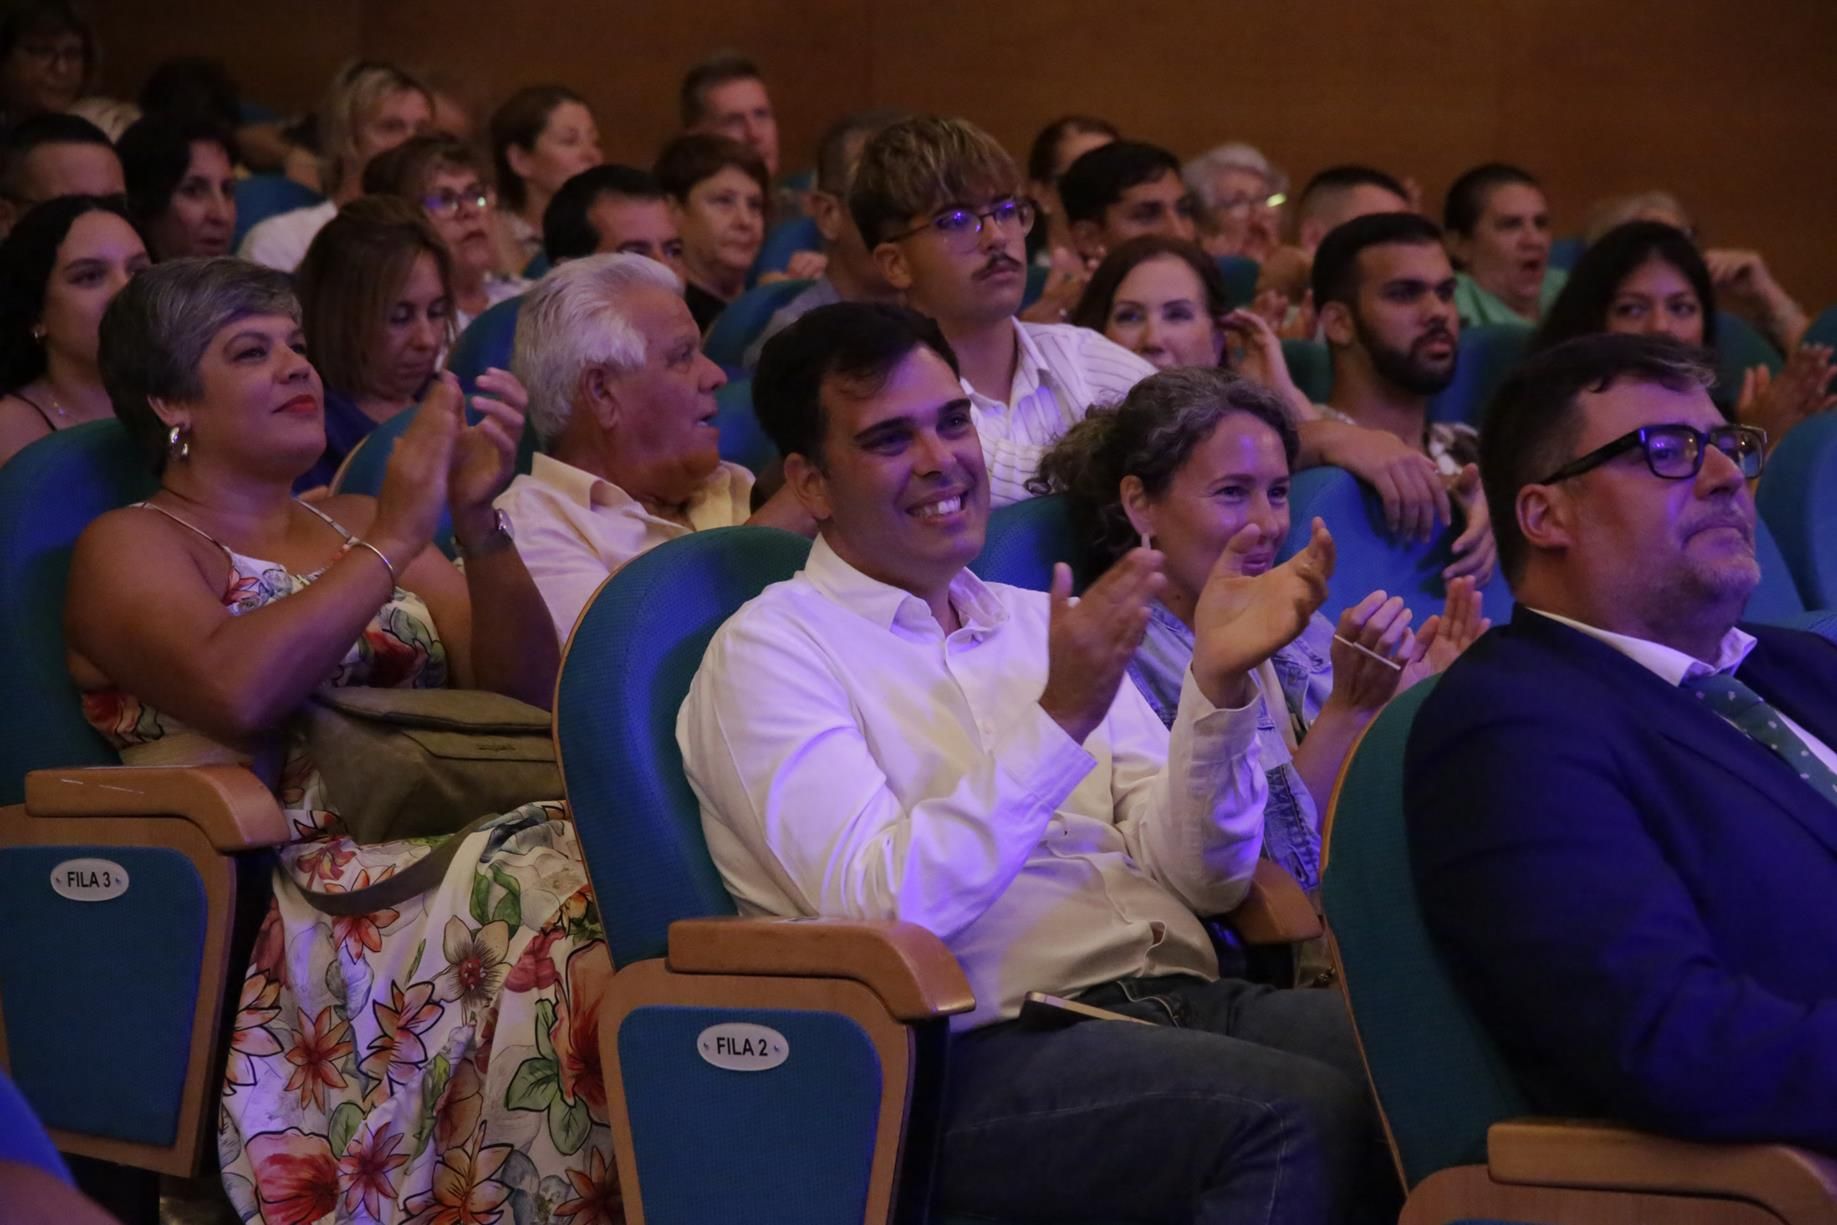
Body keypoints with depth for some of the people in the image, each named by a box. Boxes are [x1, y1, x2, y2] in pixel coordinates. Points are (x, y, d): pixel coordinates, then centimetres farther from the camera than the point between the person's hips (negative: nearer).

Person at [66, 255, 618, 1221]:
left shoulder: (356, 526, 26)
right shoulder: (131, 546, 8)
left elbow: (524, 690, 15)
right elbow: (236, 691, -15)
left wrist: (480, 524, 0)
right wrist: (393, 542, -10)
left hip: (445, 843, 6)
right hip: (294, 894, -6)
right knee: (559, 927, -34)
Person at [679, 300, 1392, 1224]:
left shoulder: (1040, 626, 21)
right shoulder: (770, 652, 3)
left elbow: (1201, 877, 12)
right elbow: (883, 909, -12)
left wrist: (1217, 684, -5)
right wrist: (1061, 718, -18)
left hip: (1180, 1000, 6)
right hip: (982, 1047, -6)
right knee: (1300, 1116, -32)